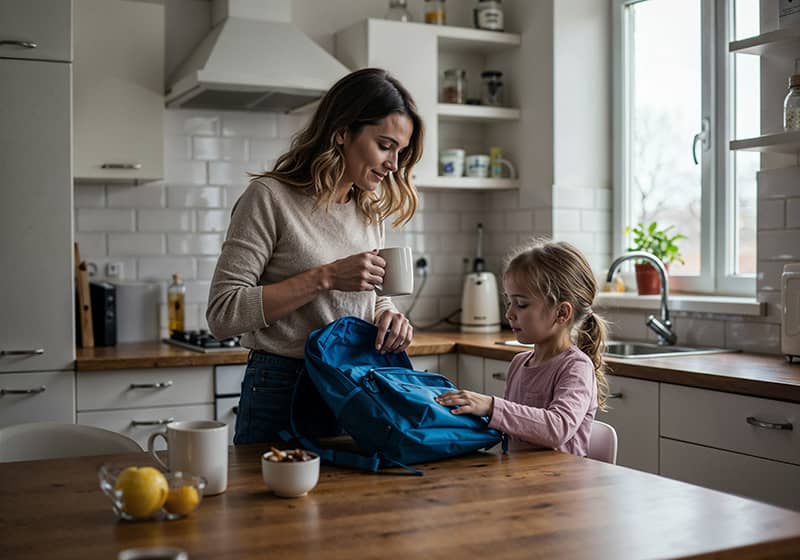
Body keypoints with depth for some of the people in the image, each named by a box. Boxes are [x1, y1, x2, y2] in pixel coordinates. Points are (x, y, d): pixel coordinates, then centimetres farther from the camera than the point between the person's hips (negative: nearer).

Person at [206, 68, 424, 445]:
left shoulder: (370, 208, 8)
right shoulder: (271, 197, -12)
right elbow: (222, 314, -17)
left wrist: (388, 314, -4)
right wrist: (326, 277, -22)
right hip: (282, 393, -6)